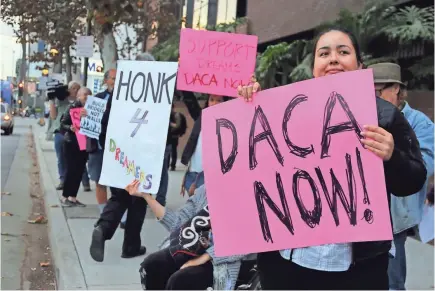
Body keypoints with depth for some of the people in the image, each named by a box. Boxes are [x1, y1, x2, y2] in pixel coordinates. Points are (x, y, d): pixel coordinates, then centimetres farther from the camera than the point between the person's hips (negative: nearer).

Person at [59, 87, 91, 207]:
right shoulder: (72, 107, -8)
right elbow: (62, 124, -10)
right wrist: (70, 128, -27)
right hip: (71, 143, -5)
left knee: (79, 171, 6)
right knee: (71, 170, -3)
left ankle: (73, 197, 15)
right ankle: (64, 197, 10)